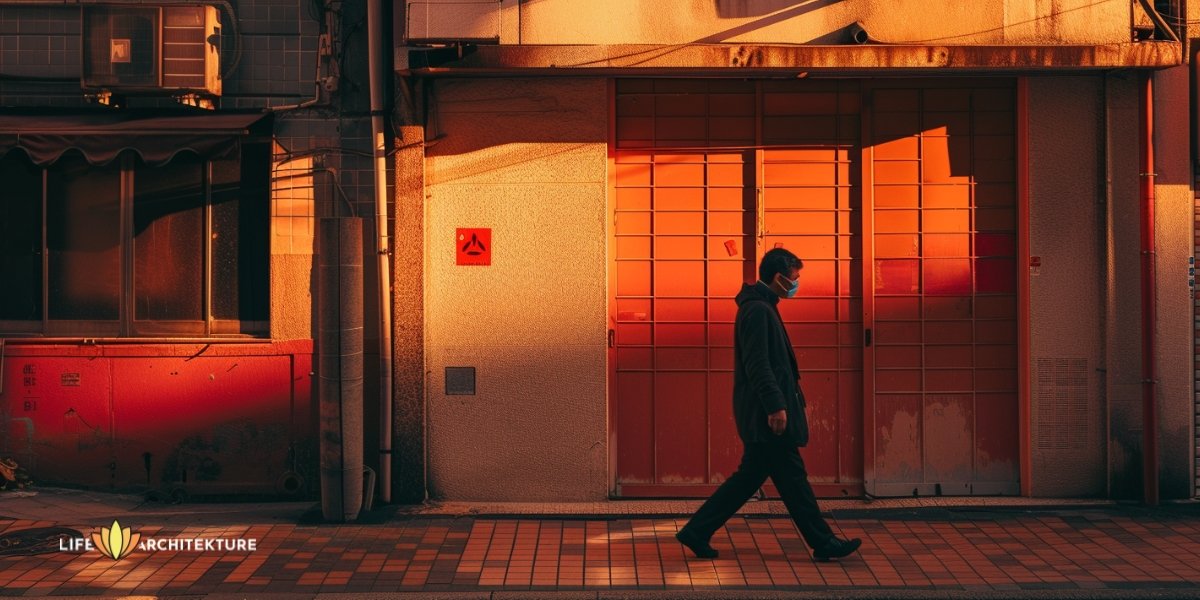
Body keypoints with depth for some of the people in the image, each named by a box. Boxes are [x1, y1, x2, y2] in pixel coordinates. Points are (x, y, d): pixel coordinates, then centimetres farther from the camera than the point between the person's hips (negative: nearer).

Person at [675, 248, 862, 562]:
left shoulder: (760, 307, 18)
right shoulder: (758, 310, -15)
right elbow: (758, 364, -22)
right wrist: (776, 406, -24)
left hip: (759, 415, 11)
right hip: (767, 414, -11)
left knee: (749, 477, 12)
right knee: (792, 477, -1)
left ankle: (696, 532, 13)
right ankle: (823, 543, 9)